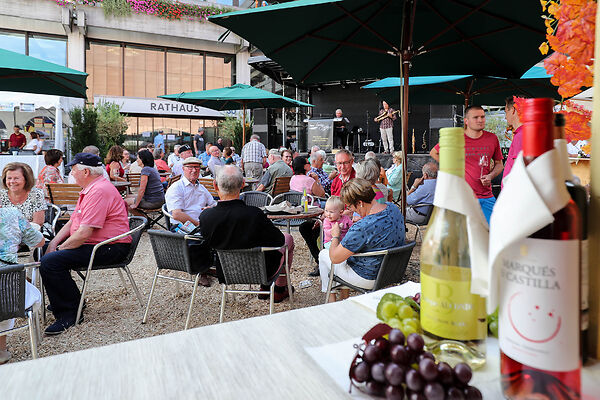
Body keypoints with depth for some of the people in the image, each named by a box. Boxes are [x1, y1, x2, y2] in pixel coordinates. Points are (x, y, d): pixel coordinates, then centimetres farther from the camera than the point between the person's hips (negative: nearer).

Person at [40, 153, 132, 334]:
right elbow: (72, 222, 20)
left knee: (49, 262, -22)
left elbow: (84, 233, -24)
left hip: (109, 248, -11)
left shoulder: (99, 191, -19)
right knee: (45, 251, 18)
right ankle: (72, 299, 24)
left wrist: (60, 249, -10)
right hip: (90, 244, 11)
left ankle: (69, 314, -8)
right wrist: (53, 243, 7)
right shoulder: (89, 189, 18)